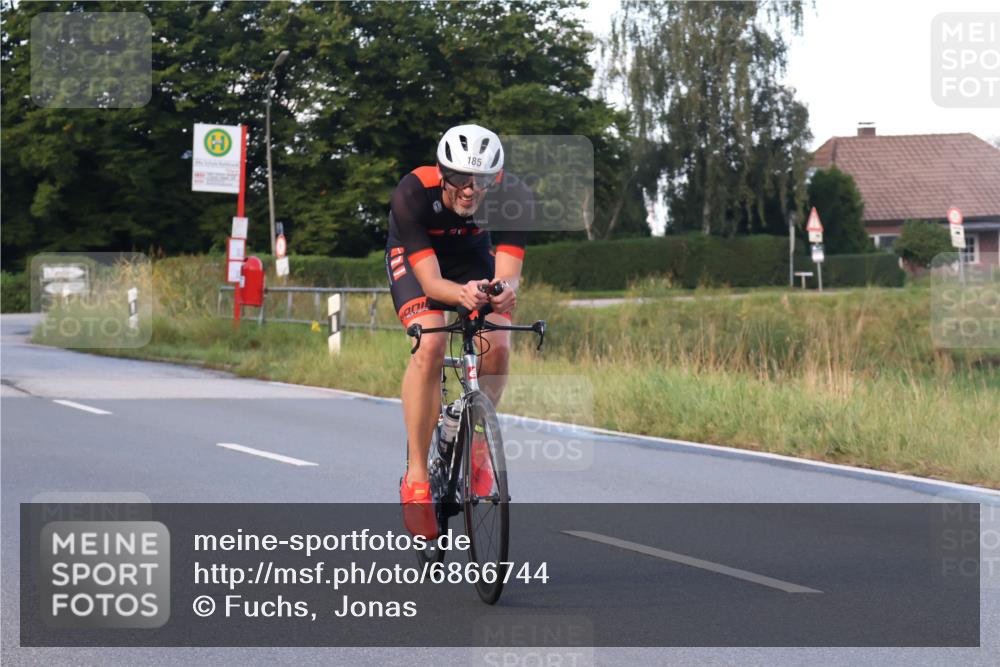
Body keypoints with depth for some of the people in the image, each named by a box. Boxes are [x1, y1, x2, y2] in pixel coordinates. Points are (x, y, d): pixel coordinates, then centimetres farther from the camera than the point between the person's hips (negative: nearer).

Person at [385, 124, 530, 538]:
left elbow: (508, 274, -35)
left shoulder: (512, 196, -32)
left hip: (472, 254, 3)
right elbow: (430, 280, -40)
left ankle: (475, 443, 6)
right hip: (415, 254, -2)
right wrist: (462, 295, -61)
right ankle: (416, 474, -19)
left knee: (498, 348, -21)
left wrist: (504, 292, -59)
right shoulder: (413, 194, -37)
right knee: (430, 347, -28)